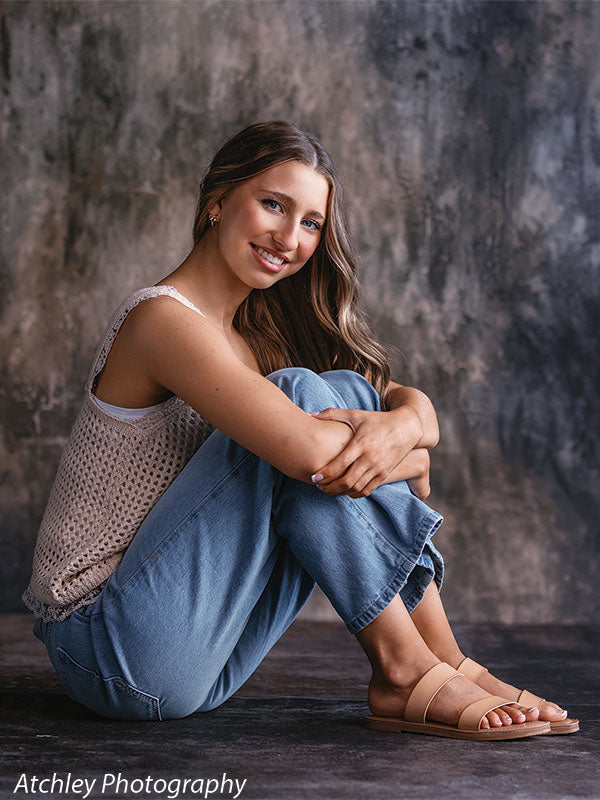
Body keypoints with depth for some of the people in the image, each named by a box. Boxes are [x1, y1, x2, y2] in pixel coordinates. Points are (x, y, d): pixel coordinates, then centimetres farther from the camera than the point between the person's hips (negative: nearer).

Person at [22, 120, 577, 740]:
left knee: (348, 394, -5)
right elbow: (307, 450, -31)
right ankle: (407, 672, -16)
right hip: (114, 653, -8)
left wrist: (403, 423, -19)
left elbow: (412, 401, 5)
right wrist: (407, 461, -11)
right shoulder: (164, 319, -16)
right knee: (305, 394, -21)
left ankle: (444, 661, -9)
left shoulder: (259, 333, 12)